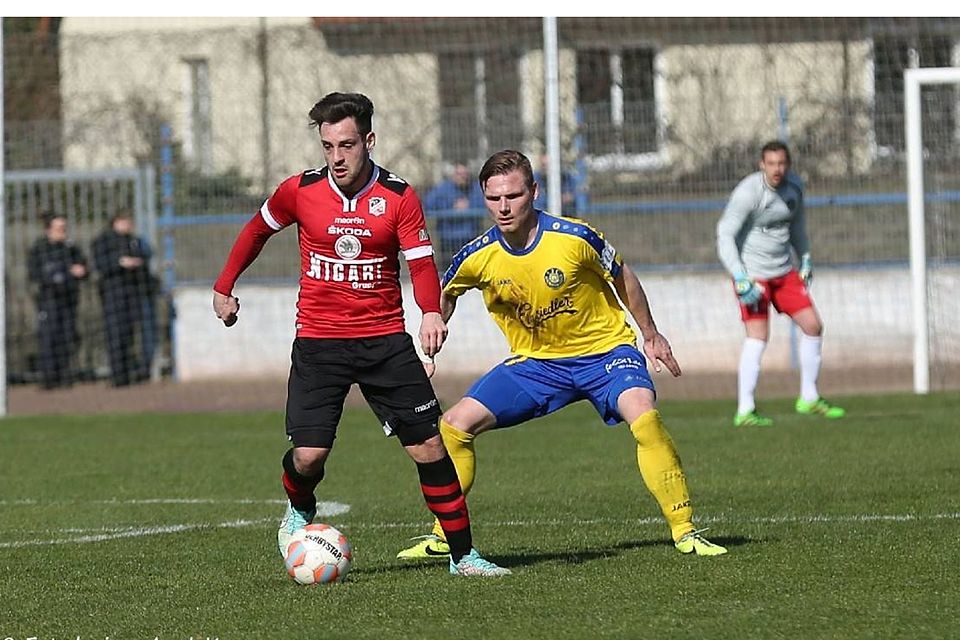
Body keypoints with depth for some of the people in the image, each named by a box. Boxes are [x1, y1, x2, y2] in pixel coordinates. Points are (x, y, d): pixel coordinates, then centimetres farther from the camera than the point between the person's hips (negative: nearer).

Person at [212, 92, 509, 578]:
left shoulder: (399, 198, -4)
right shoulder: (299, 191, -2)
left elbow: (422, 264, -9)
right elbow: (257, 231, 17)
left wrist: (432, 313, -29)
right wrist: (224, 288, 19)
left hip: (385, 341, 0)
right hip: (318, 343, 0)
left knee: (428, 446, -4)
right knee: (308, 455, -11)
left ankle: (462, 554, 5)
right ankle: (299, 514, 24)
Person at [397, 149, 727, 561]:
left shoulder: (573, 237, -21)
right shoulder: (479, 257, -12)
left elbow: (621, 277, -1)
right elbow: (444, 296, 12)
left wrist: (650, 335, 6)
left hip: (603, 348, -4)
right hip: (534, 361, 4)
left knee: (642, 414, -31)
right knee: (453, 426, -7)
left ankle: (684, 531, -23)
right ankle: (443, 537, 11)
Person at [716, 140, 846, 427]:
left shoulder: (794, 186, 2)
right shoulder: (748, 193, -19)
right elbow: (725, 235, -20)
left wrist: (805, 259, 22)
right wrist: (740, 279, -26)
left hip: (785, 272, 7)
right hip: (753, 274, -7)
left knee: (813, 326, 6)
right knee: (757, 338, -14)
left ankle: (809, 399, 21)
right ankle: (744, 412, -10)